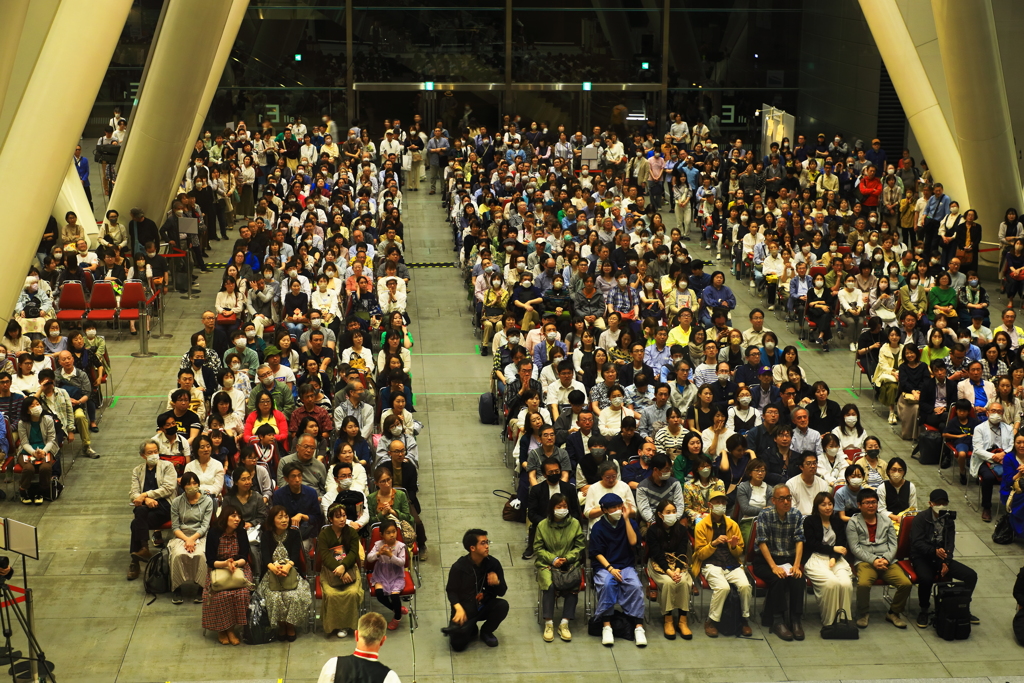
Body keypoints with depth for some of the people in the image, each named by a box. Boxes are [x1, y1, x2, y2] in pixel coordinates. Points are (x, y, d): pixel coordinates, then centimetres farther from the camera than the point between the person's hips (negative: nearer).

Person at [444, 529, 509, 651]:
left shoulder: (493, 563, -8)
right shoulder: (459, 567, -15)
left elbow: (502, 592, -2)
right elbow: (451, 591, -5)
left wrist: (497, 583, -26)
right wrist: (458, 608, -24)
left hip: (485, 607, 3)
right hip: (465, 609, -3)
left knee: (503, 605, -28)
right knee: (458, 644, -22)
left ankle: (486, 632, 1)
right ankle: (471, 629, 15)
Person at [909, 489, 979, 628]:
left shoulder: (949, 519, 9)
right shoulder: (920, 518, -7)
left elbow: (950, 544, 5)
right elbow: (917, 543, -16)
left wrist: (946, 562, -14)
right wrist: (935, 551, -35)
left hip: (942, 558, 5)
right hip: (922, 558, -5)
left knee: (971, 575, -11)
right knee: (926, 579, -37)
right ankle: (923, 610, -12)